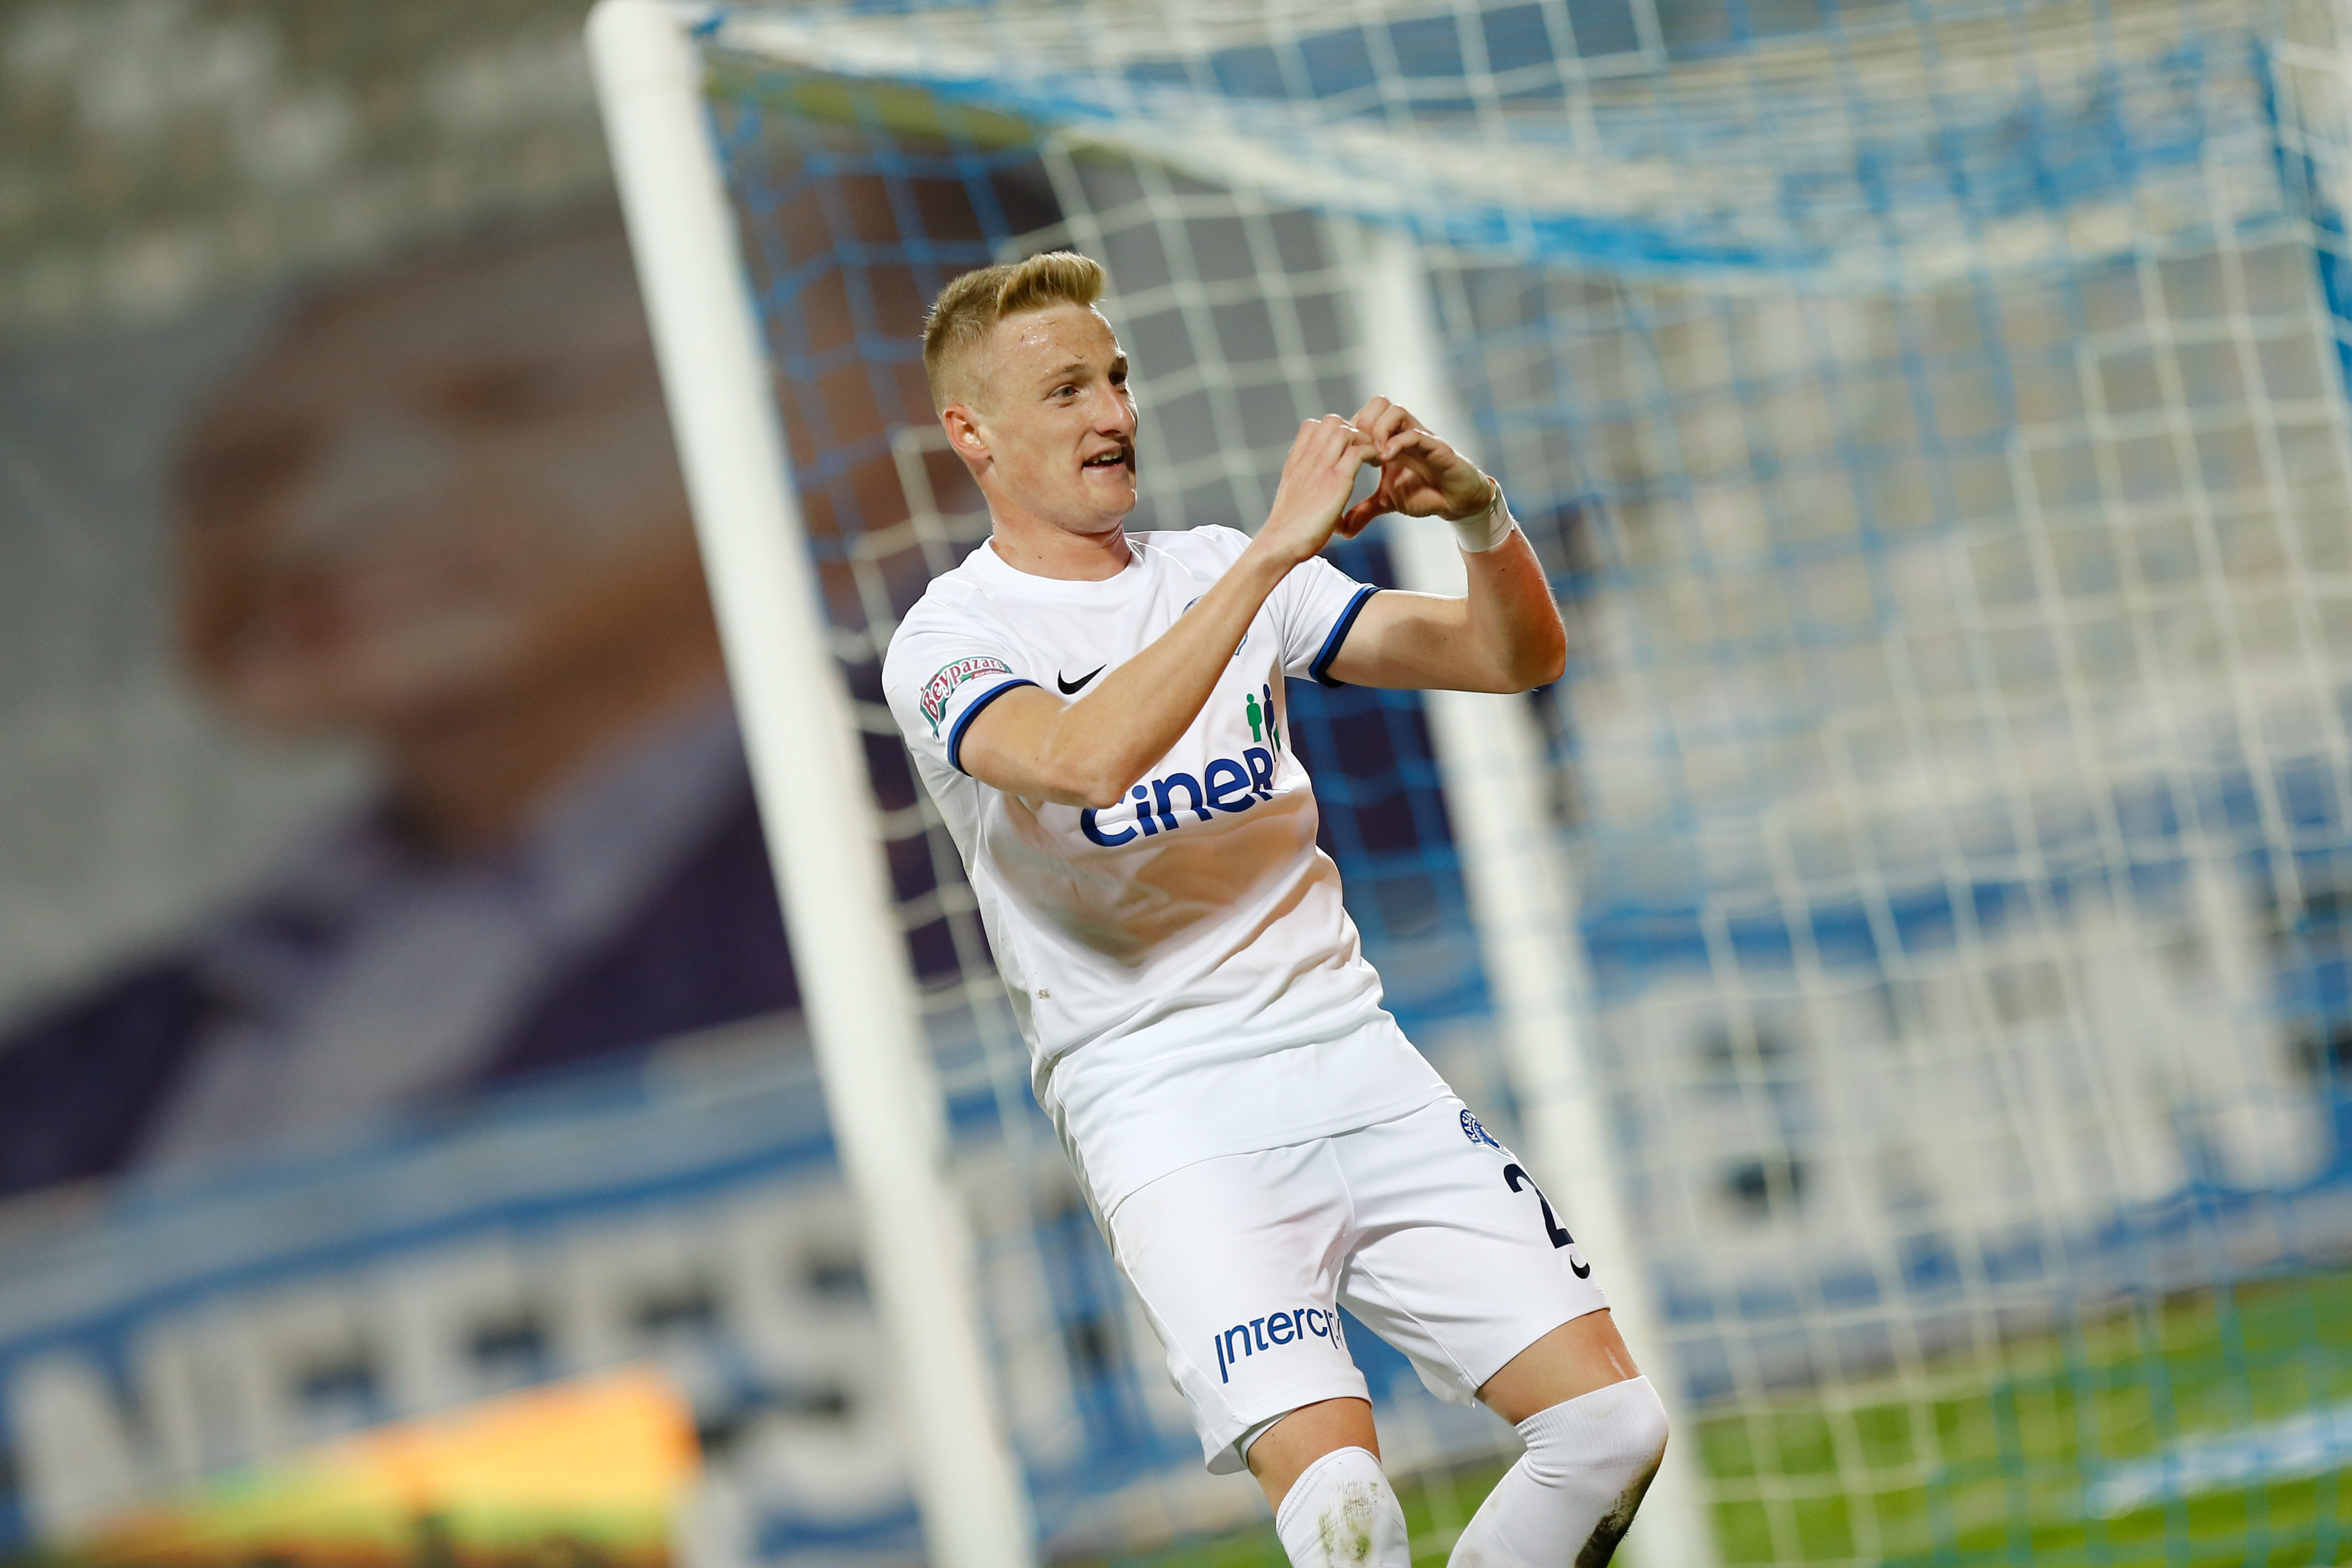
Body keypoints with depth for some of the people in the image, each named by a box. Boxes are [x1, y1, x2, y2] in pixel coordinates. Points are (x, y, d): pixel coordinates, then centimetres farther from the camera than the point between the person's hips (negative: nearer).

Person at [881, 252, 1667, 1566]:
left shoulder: (1219, 575, 14)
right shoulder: (949, 642, -3)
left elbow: (1518, 655, 9)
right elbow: (1087, 762, -27)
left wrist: (1482, 514, -11)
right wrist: (1275, 551, -26)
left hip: (1355, 1054, 6)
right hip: (1164, 1104, -6)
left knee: (1610, 1422, -5)